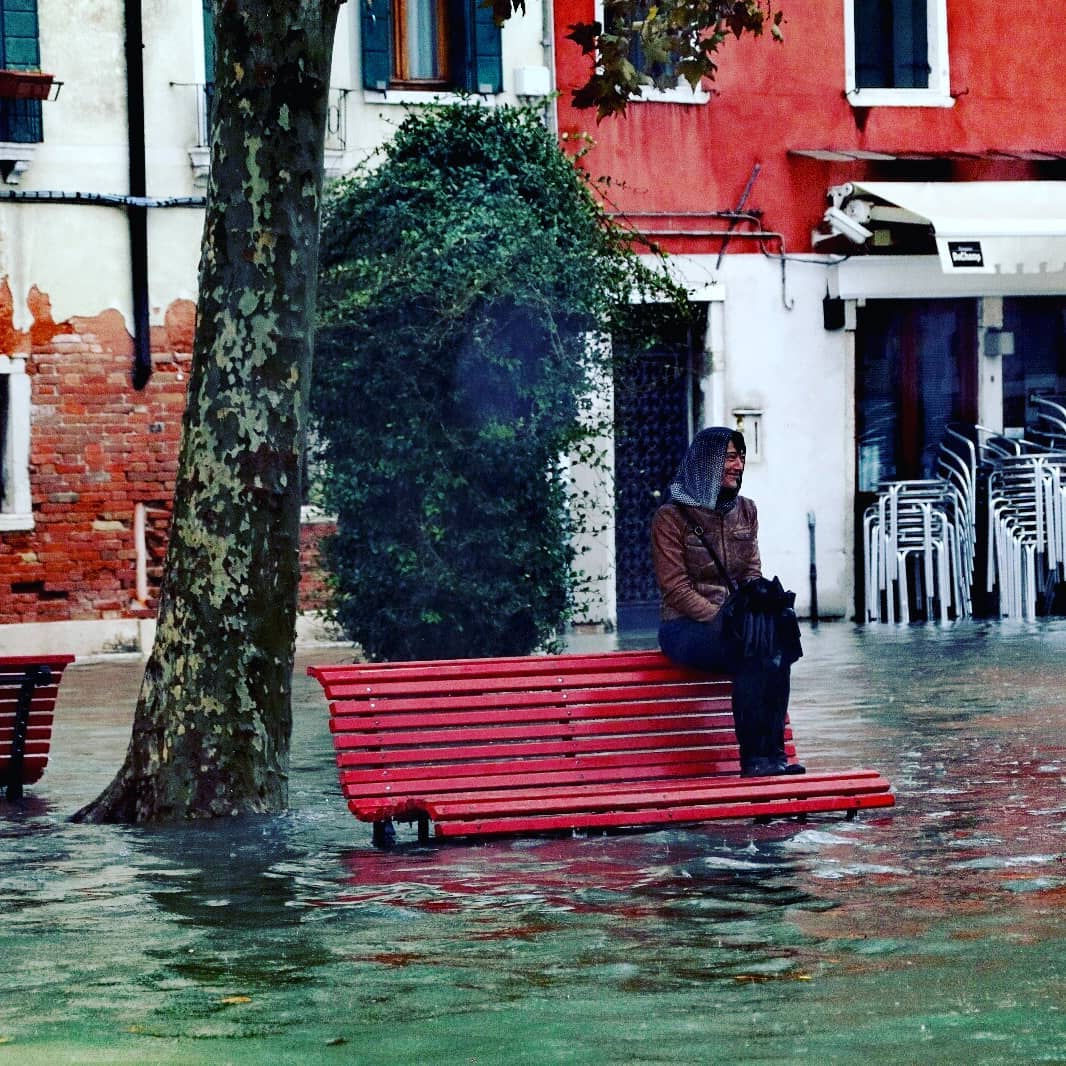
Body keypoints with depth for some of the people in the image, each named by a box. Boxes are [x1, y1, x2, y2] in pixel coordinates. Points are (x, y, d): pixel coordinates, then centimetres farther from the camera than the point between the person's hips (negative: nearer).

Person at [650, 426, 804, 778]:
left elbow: (753, 575, 13)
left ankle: (773, 753, -32)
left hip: (735, 621, 5)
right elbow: (675, 588, -10)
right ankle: (755, 758, -30)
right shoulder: (672, 517, -5)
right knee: (754, 649, -34)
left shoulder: (745, 511, 14)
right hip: (686, 627, -5)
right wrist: (721, 619, -20)